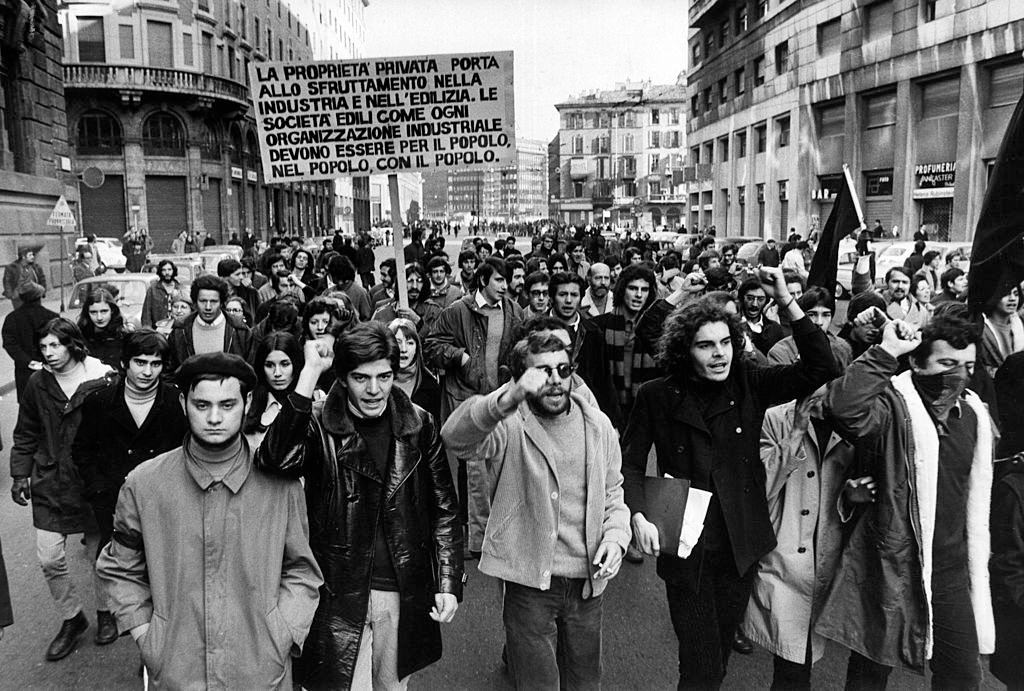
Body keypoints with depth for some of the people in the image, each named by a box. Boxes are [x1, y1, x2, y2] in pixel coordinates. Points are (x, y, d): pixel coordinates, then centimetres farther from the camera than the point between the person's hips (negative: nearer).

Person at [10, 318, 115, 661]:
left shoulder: (103, 379, -12)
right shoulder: (37, 383, -1)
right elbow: (25, 435, 9)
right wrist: (20, 475, 2)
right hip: (50, 483, 3)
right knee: (49, 559, 3)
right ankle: (72, 618, 25)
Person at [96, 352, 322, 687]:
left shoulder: (280, 483, -9)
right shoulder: (142, 484, -7)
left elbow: (301, 572, 0)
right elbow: (119, 569, 8)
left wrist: (279, 639, -9)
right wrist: (143, 632, -1)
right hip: (173, 672, 1)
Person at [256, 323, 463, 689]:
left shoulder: (418, 424, -3)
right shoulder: (319, 424, -10)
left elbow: (444, 508, 3)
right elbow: (276, 460, -33)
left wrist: (449, 584, -3)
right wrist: (310, 371, -32)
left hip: (403, 593, 3)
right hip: (338, 594, -3)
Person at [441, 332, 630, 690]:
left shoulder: (597, 425, 1)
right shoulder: (508, 427, -14)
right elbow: (455, 436, -36)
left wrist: (615, 536, -6)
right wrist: (509, 398, -50)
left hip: (588, 581, 4)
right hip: (530, 582, -4)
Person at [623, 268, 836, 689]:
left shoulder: (749, 385, -1)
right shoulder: (657, 396, -6)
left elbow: (819, 368, -9)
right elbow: (630, 463, -1)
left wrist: (786, 301, -16)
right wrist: (638, 516, -16)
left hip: (740, 546, 3)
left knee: (721, 652, 19)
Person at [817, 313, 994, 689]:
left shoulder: (973, 413, 6)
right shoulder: (893, 406, -15)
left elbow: (975, 496, 18)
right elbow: (841, 408, -40)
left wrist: (976, 568, 19)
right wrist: (887, 352, -31)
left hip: (951, 573, 6)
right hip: (890, 570, -6)